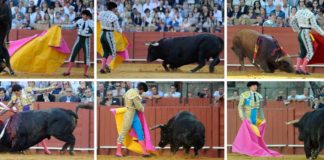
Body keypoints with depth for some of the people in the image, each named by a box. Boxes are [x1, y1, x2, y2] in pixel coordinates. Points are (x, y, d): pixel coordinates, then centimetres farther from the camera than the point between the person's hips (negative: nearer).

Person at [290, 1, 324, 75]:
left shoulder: (299, 12, 10)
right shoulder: (310, 14, -12)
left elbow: (292, 22, 20)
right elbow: (315, 26, -16)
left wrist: (297, 30, 31)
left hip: (300, 33, 8)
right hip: (305, 34, -8)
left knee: (303, 52, 15)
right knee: (310, 52, -5)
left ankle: (297, 68, 10)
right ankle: (303, 68, -12)